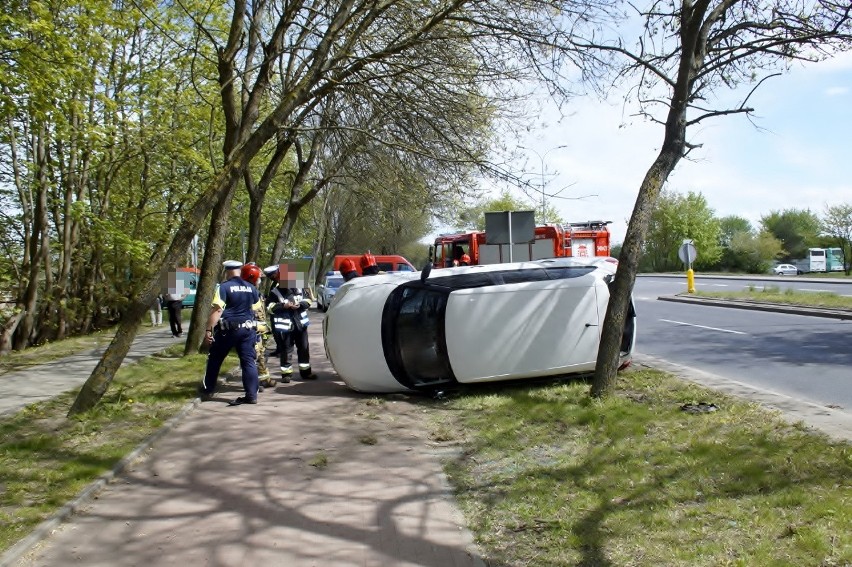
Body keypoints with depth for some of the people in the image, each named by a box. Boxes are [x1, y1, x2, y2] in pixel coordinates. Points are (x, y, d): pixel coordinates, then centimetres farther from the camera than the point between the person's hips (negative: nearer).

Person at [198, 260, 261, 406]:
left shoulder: (224, 287, -9)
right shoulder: (251, 287, 9)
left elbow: (217, 310, -16)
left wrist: (208, 330, -15)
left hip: (228, 329, -4)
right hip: (248, 328, 4)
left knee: (214, 360, 13)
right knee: (249, 361, 4)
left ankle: (207, 390, 23)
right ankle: (252, 395, 0)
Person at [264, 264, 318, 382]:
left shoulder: (297, 287, 5)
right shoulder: (274, 292, -3)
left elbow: (308, 301, 8)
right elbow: (270, 307, -10)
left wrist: (300, 304, -12)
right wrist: (283, 305, -20)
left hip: (300, 323, 3)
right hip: (285, 325, -3)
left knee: (304, 348, 11)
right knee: (286, 350, 2)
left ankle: (305, 371, 23)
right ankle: (286, 373, 15)